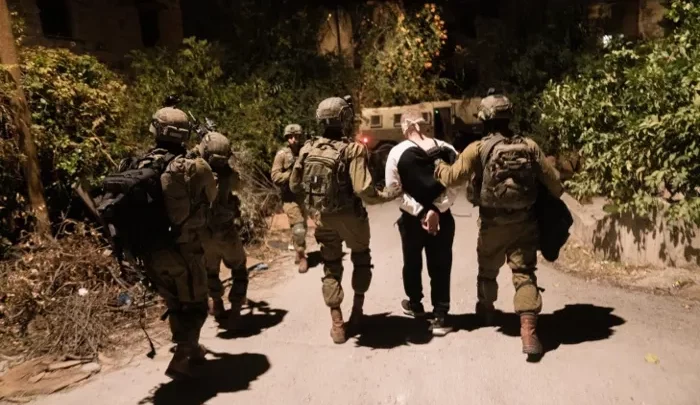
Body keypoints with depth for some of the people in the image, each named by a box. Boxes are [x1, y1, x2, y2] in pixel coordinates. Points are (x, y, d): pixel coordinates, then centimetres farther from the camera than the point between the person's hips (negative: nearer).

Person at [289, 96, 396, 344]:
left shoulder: (308, 149, -4)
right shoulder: (353, 149, -19)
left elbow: (295, 186, 4)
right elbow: (363, 190, -27)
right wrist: (385, 197, -9)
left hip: (323, 218, 4)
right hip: (350, 217, -3)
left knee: (331, 268, 16)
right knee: (361, 260, 23)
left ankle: (337, 324, 18)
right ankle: (357, 312, 28)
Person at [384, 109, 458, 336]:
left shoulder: (397, 152, -8)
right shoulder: (447, 149, -2)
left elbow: (394, 189, -9)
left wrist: (420, 211, -6)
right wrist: (436, 209, -2)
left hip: (411, 218, -1)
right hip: (442, 217, 1)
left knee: (412, 262, 19)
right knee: (440, 266, 9)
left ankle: (414, 305, 38)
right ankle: (440, 317, 11)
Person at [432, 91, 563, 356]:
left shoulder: (477, 149, -11)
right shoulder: (529, 146, -1)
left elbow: (452, 178, -7)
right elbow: (552, 180, 2)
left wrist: (439, 166, 14)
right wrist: (555, 202, 22)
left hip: (492, 224, -1)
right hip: (524, 222, 1)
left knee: (488, 269, 22)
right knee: (525, 274, 4)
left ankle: (486, 309, 45)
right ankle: (528, 331, -5)